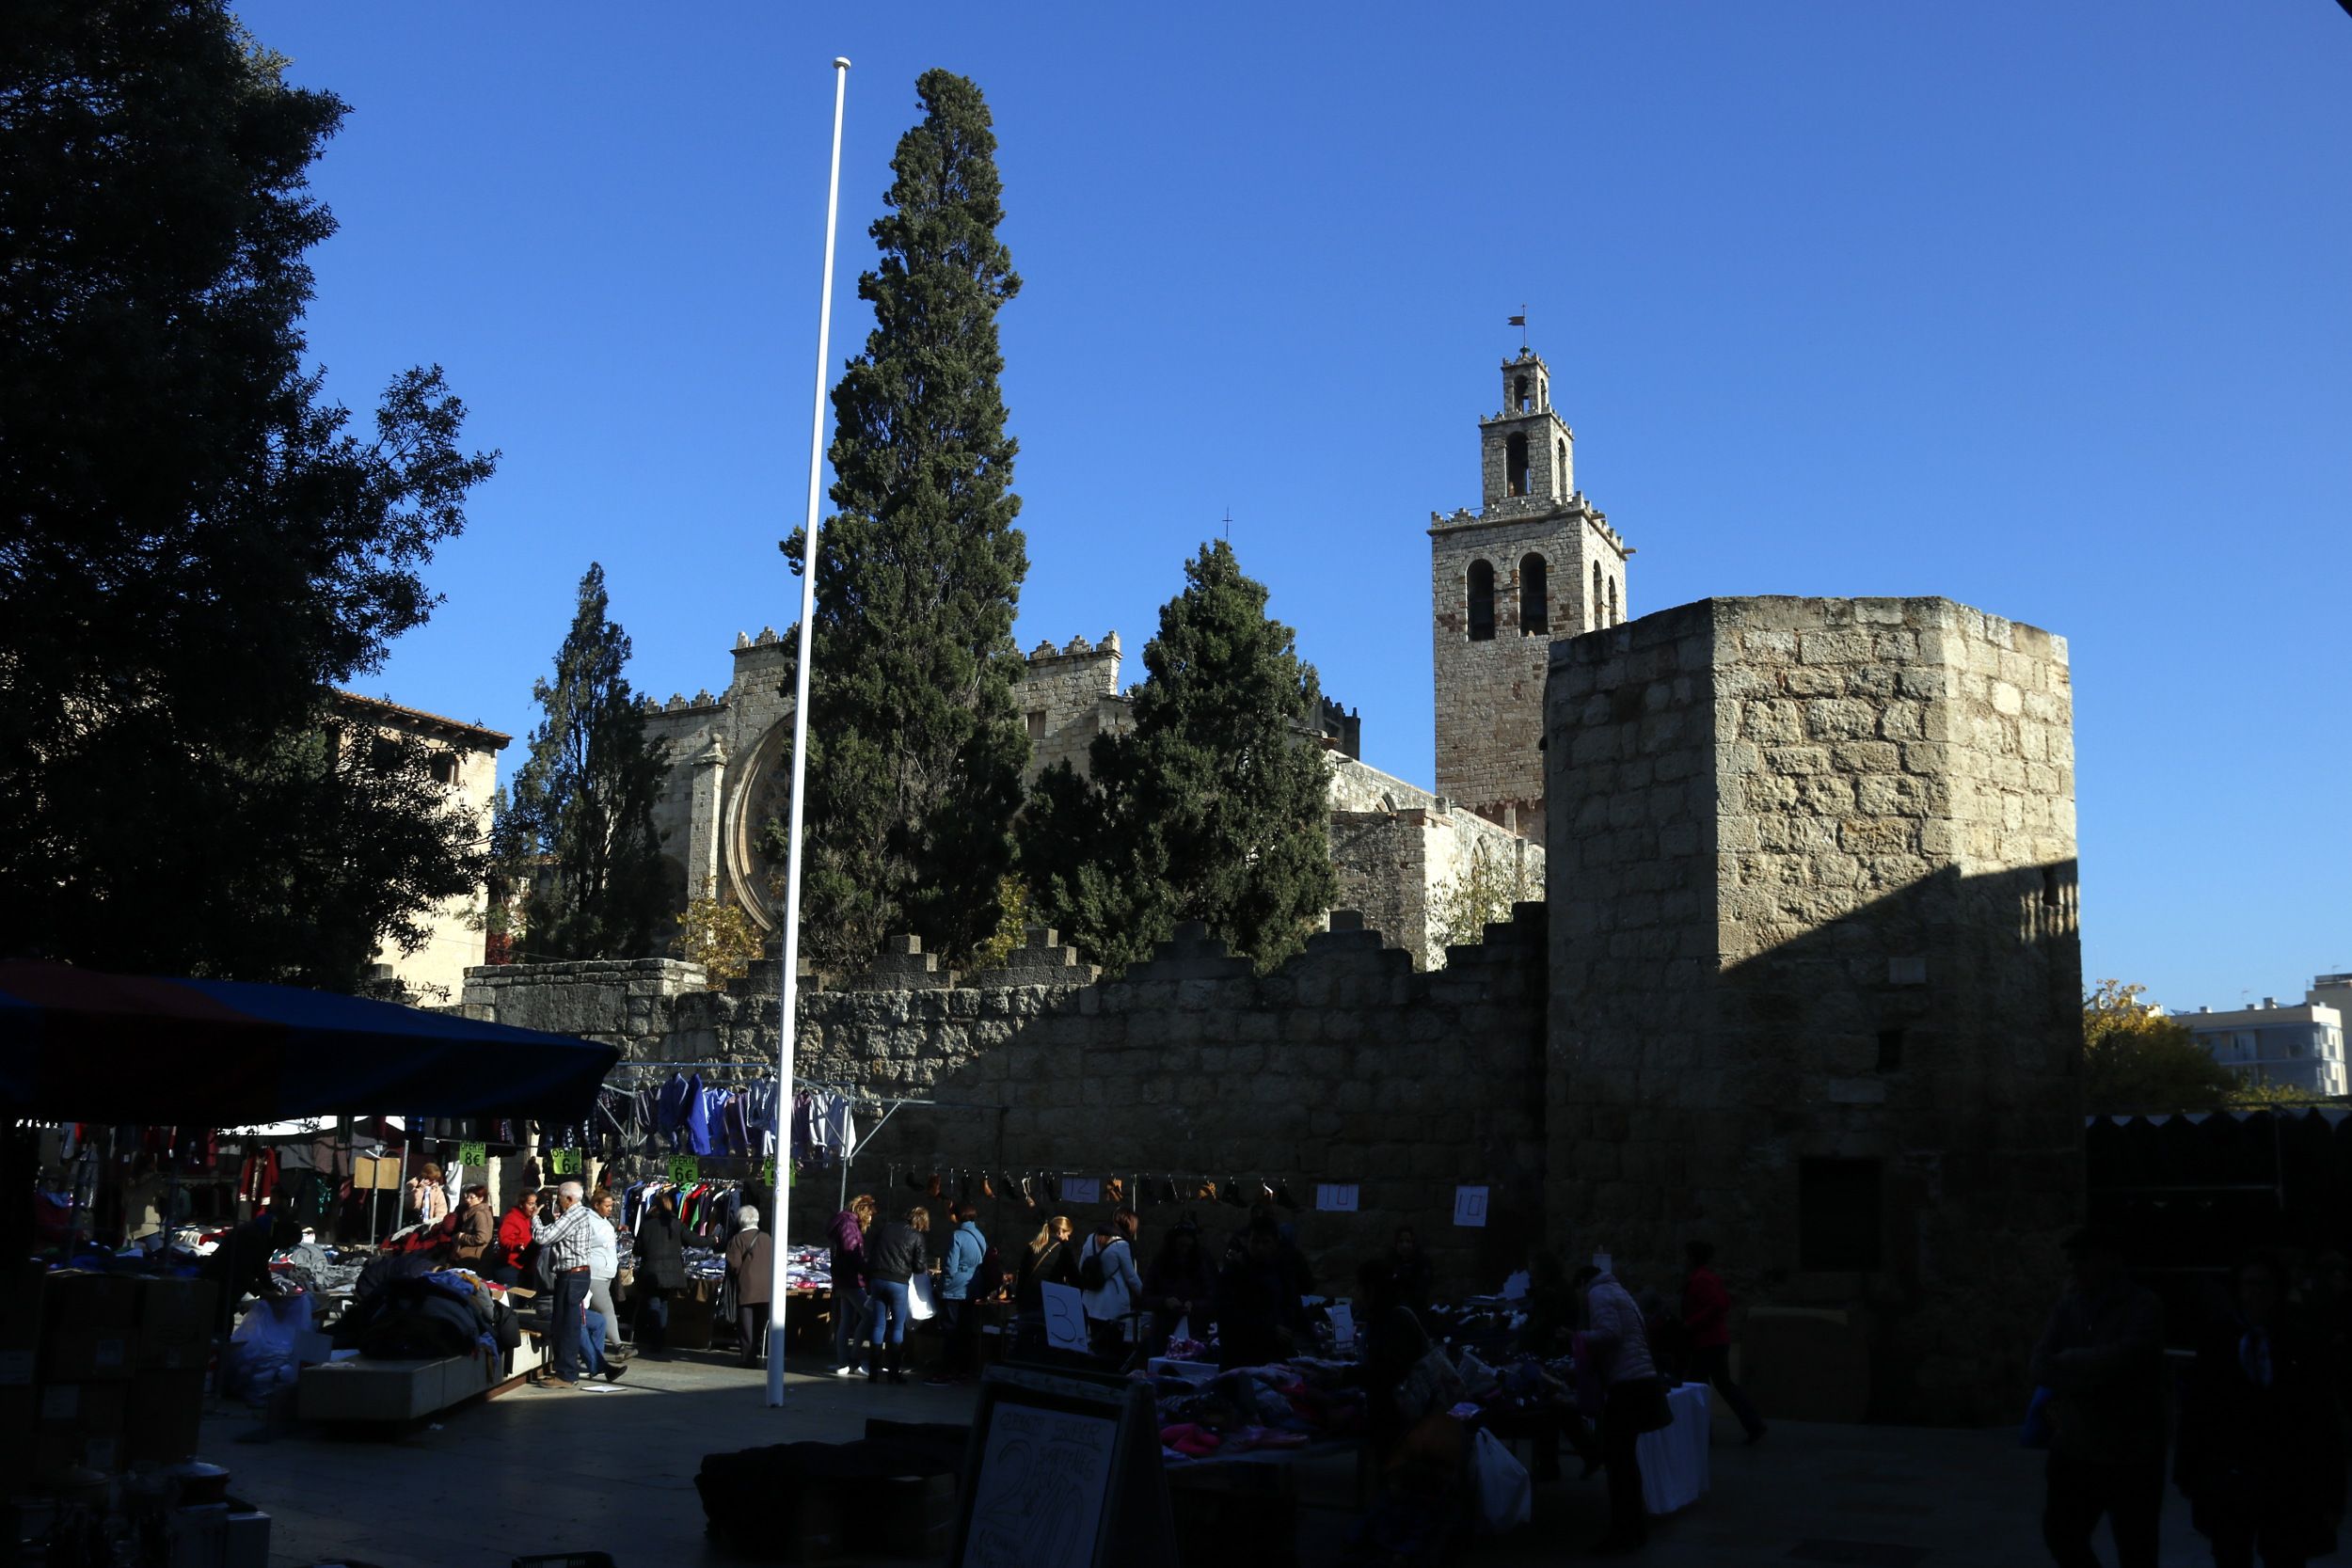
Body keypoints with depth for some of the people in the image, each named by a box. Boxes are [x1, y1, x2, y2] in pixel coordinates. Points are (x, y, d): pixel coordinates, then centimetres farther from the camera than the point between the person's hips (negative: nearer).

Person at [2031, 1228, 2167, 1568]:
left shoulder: (2143, 1306, -9)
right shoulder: (2068, 1307, 6)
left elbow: (2119, 1359, -24)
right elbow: (2040, 1367, -3)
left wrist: (2068, 1360, -10)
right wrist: (2091, 1369, -20)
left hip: (2132, 1455, -5)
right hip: (2074, 1450, 5)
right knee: (2061, 1535, 14)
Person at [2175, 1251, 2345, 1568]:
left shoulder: (2304, 1346, -3)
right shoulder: (2218, 1342, 0)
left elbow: (2324, 1427, -2)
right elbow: (2195, 1412, 2)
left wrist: (2331, 1496, -4)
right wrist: (2189, 1474, 2)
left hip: (2288, 1490, -1)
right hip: (2226, 1486, 1)